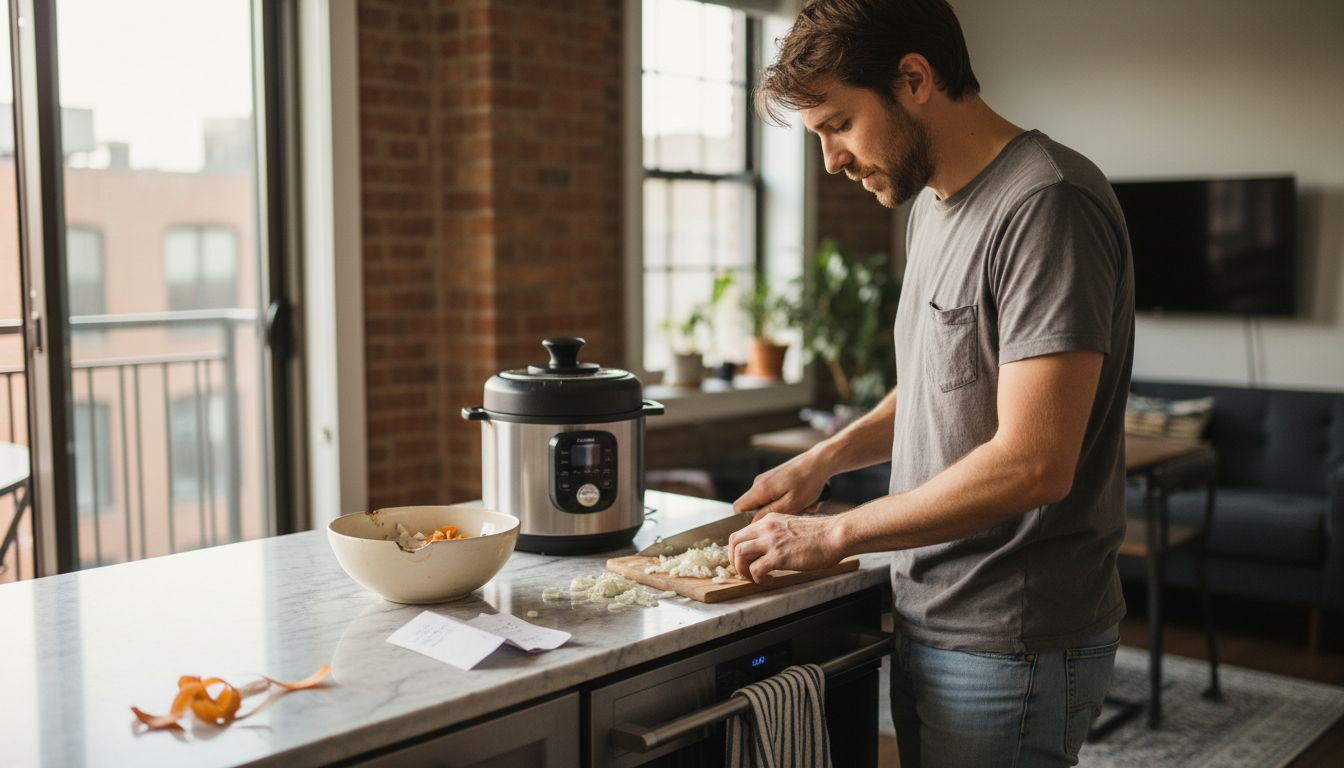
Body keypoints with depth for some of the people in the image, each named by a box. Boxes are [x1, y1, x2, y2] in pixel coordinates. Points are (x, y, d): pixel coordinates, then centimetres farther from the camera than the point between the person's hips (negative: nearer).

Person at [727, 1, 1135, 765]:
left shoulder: (1048, 204, -20)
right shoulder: (935, 202, 10)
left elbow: (1032, 464, -26)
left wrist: (833, 533, -17)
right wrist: (826, 458, 6)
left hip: (1008, 647, -8)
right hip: (931, 621, 8)